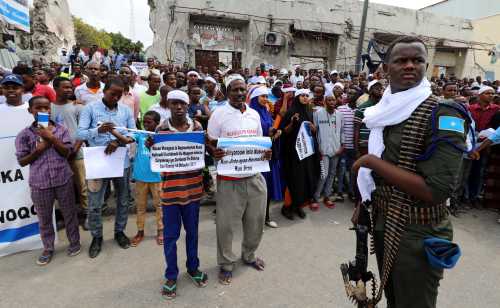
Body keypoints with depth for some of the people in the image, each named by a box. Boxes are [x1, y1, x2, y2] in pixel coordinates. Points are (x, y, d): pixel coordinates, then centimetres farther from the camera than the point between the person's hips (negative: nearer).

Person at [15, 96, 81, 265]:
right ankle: (48, 249, 30)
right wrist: (38, 149, -14)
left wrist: (52, 138, -16)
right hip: (39, 183, 0)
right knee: (44, 218, 13)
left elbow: (67, 152, -6)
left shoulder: (61, 130, 0)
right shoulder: (24, 134, -2)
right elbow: (22, 161, -1)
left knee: (69, 213, 12)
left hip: (63, 180, 0)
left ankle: (74, 242, 30)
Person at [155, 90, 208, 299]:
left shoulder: (197, 126, 0)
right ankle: (171, 276, 30)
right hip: (170, 190, -1)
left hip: (193, 188, 2)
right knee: (170, 235, 11)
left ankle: (193, 268, 38)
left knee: (192, 231, 17)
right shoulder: (161, 129, -4)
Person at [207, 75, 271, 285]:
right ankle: (226, 263, 28)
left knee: (256, 220, 16)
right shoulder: (219, 114, -5)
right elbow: (210, 144, -3)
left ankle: (249, 255, 42)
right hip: (229, 179, -4)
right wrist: (214, 152, -25)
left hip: (254, 177, 5)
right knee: (225, 224, 6)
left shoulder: (254, 114, 9)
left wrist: (266, 152, -4)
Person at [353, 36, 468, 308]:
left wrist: (373, 162, -21)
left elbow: (436, 190, -25)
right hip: (382, 223, 6)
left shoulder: (443, 115, -17)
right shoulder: (380, 111, 5)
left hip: (418, 234, -6)